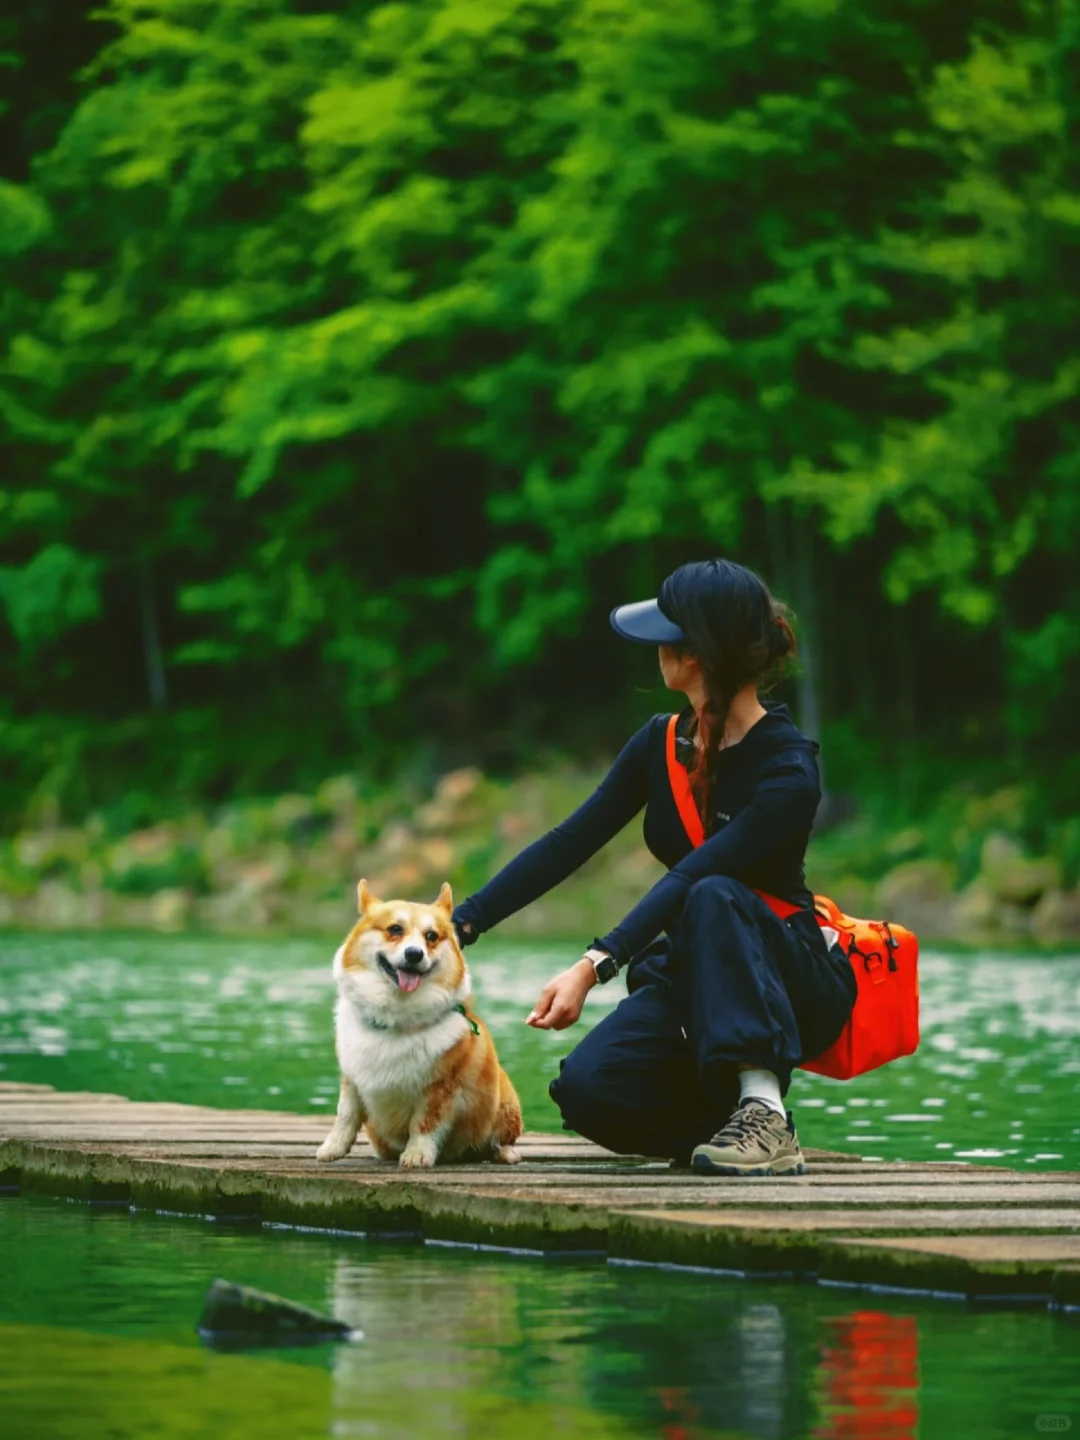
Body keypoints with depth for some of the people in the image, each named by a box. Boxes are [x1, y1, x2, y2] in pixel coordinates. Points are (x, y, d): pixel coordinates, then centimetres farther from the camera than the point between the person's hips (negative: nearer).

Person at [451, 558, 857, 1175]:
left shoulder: (789, 772, -21)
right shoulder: (662, 744, 1)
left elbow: (690, 879, -31)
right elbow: (566, 846, 1)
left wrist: (594, 967, -40)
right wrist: (460, 925, -6)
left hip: (789, 981, -5)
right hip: (691, 977, 5)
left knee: (713, 898, -38)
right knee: (586, 1089, -24)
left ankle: (764, 1112, -36)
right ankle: (732, 1122, 1)